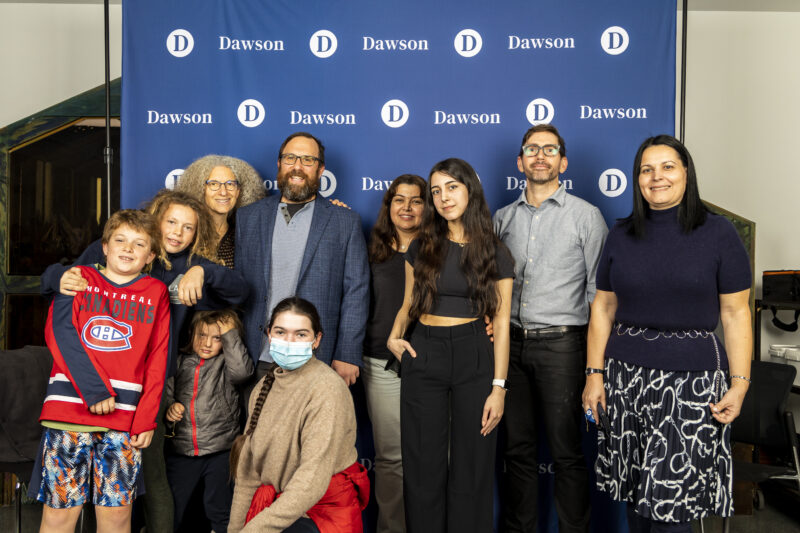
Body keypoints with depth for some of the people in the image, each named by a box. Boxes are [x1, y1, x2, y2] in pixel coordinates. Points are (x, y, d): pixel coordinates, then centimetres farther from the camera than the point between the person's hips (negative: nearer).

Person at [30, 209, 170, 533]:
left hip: (126, 417, 1)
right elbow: (59, 334, -4)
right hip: (69, 408, 0)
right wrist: (94, 391, -13)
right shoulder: (79, 278, 10)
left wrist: (146, 419, 0)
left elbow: (157, 362, 7)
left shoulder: (155, 293, 10)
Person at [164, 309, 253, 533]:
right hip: (181, 450, 3)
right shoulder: (180, 363, 5)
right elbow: (166, 392, 13)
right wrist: (169, 408, -8)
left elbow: (242, 370, -24)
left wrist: (230, 334, -21)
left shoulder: (226, 363, -2)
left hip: (220, 450, -2)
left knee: (219, 511, 11)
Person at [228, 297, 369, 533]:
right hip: (277, 503, 7)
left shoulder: (326, 389, -16)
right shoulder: (264, 386, 7)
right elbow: (249, 470, 8)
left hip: (325, 512, -6)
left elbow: (313, 479, -23)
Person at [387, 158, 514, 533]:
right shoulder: (422, 247, 8)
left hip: (474, 357, -1)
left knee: (471, 466, 5)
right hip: (423, 357, 2)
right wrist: (395, 336, -6)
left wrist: (498, 386, -8)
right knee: (424, 465, 6)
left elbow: (501, 323, -2)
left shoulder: (495, 254, 2)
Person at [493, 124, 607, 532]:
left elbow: (599, 291, -1)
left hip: (560, 345, -4)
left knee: (566, 452, 3)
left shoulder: (585, 216, 0)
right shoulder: (503, 218, 11)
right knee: (517, 448, 13)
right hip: (510, 344, 4)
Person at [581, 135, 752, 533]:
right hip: (626, 377, 3)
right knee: (634, 495, 9)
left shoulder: (718, 233, -1)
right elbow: (603, 309, 9)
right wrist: (594, 373, 5)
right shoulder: (621, 235, 8)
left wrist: (740, 384, -7)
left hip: (692, 379, -3)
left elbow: (735, 313, -1)